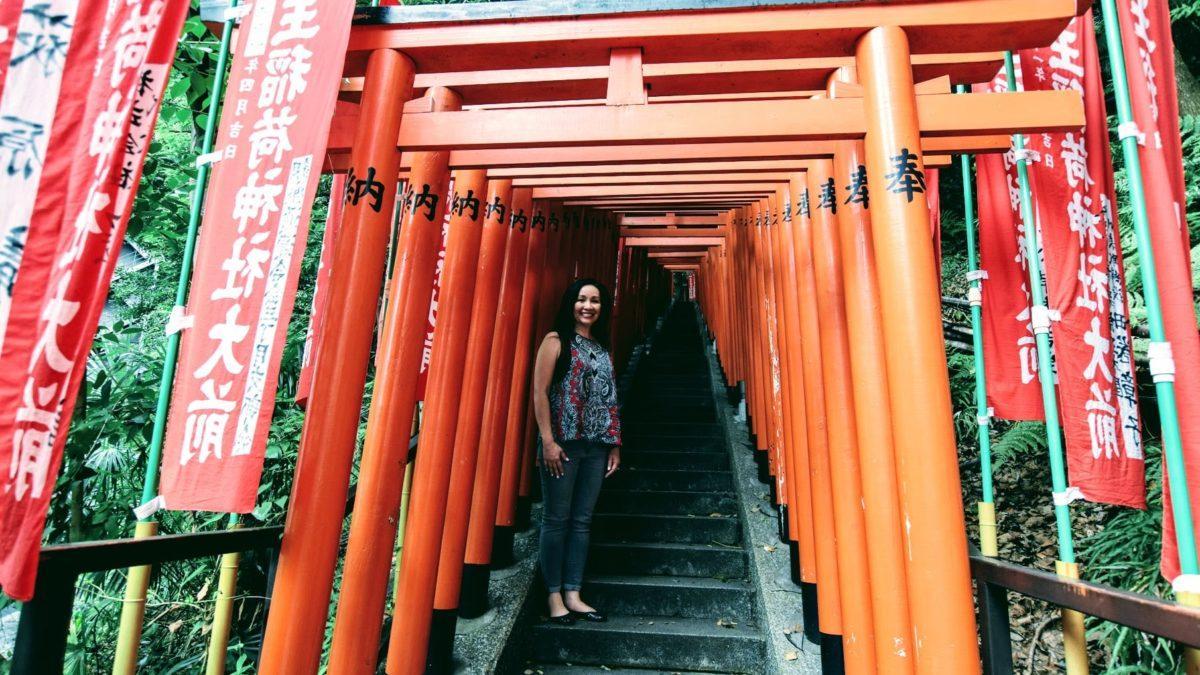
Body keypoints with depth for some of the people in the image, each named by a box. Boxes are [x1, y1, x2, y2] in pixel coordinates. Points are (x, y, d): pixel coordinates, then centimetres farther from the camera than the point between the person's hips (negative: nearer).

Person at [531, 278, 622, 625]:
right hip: (562, 442, -5)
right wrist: (548, 441, -15)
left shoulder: (603, 348, 15)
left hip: (596, 447, 6)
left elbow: (610, 401, 15)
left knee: (582, 521, 9)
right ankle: (555, 596, 14)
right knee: (556, 519, 2)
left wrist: (615, 444, 11)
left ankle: (573, 594, 18)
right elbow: (539, 393, -8)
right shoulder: (556, 341, -1)